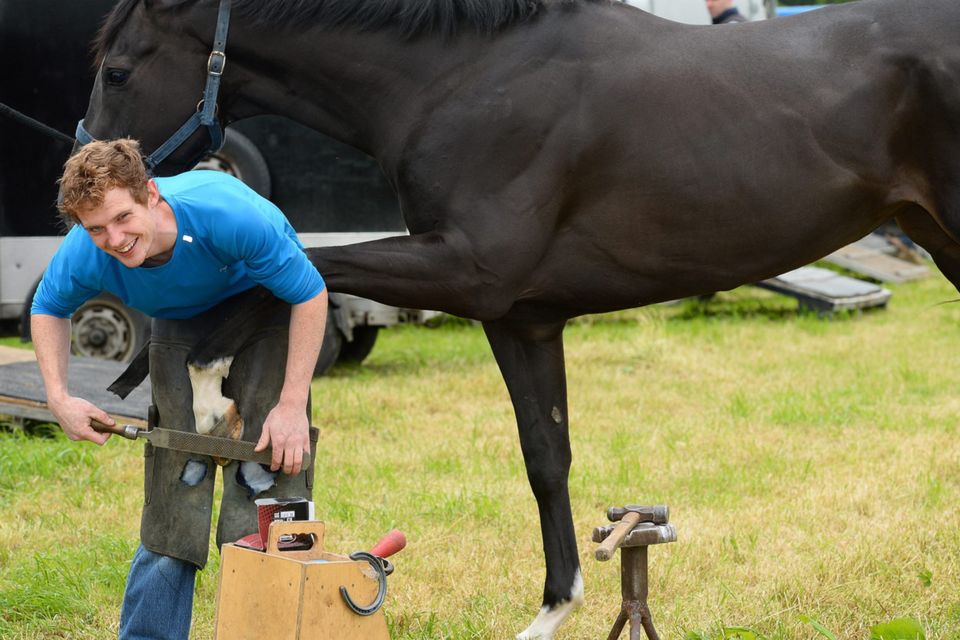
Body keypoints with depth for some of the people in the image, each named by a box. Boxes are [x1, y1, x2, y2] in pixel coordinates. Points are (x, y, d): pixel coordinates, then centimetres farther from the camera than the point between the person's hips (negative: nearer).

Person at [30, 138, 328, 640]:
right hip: (181, 319, 3)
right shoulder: (84, 255, -28)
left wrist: (292, 404, -25)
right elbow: (48, 309, -2)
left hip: (264, 302, -3)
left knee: (268, 470, -12)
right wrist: (59, 398, -14)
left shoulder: (227, 214, -41)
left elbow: (310, 294, -25)